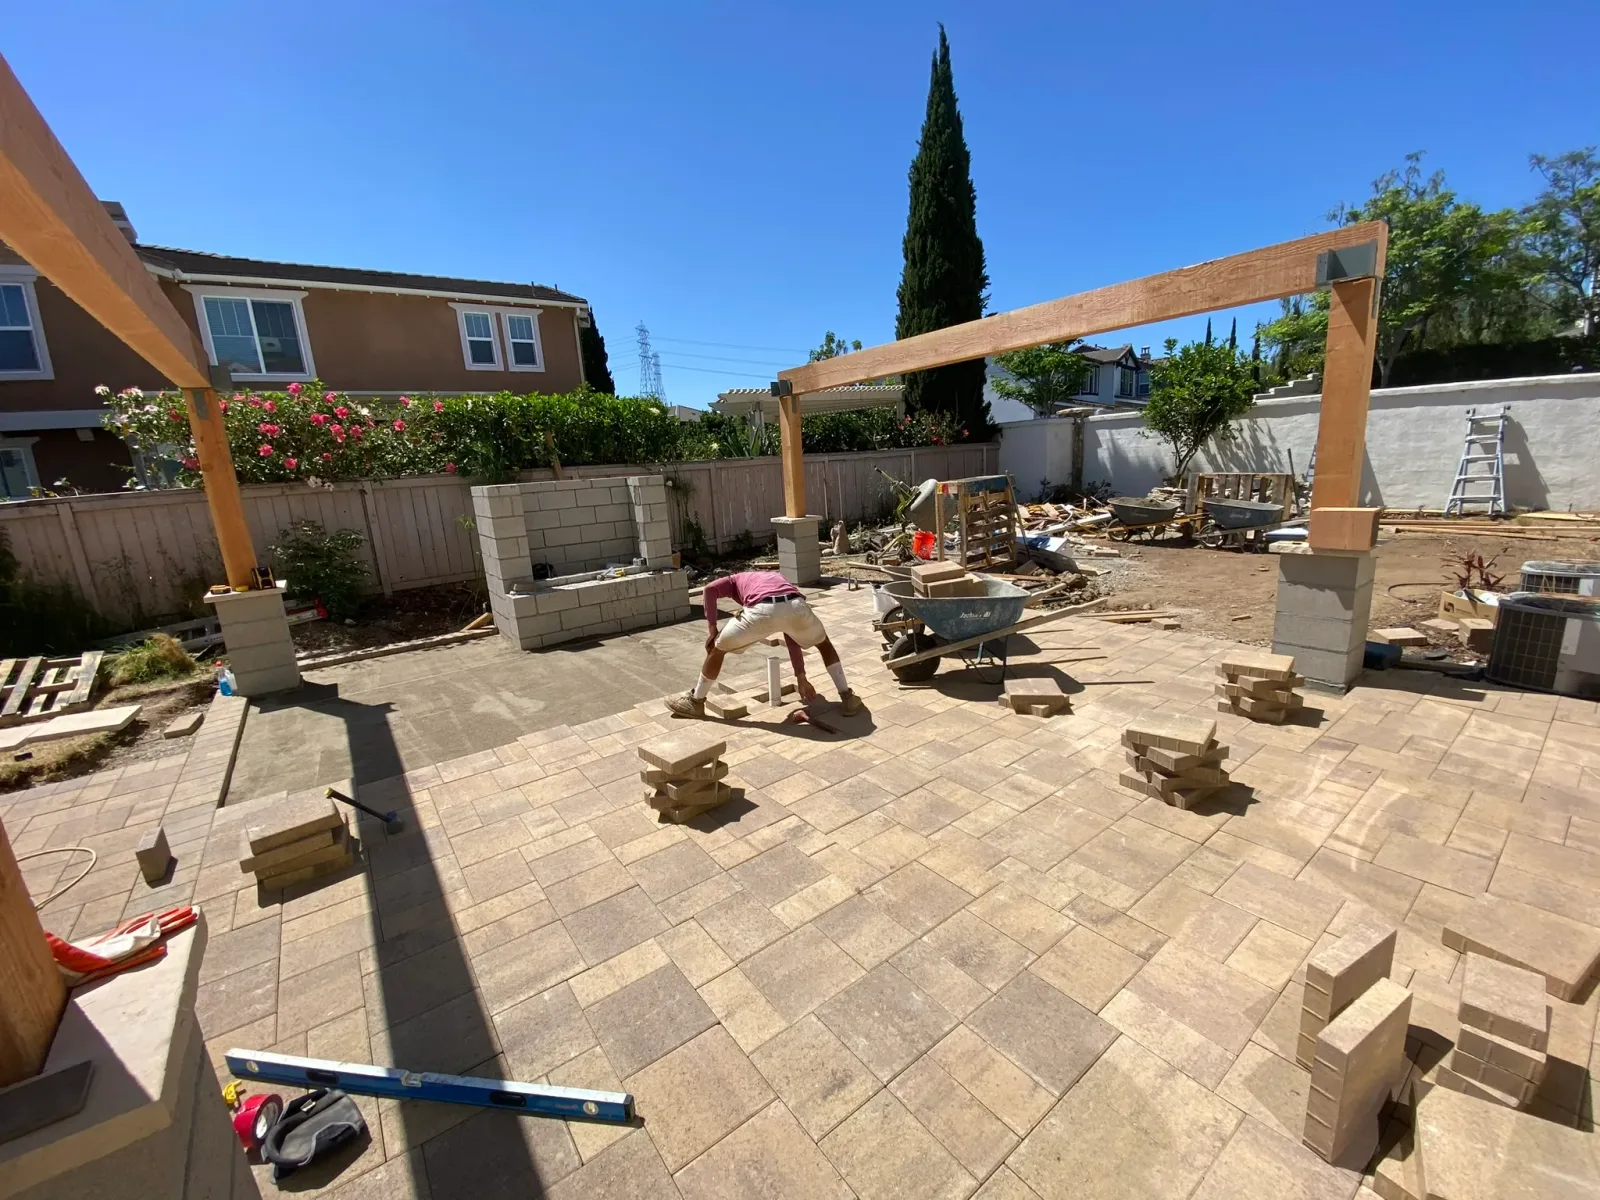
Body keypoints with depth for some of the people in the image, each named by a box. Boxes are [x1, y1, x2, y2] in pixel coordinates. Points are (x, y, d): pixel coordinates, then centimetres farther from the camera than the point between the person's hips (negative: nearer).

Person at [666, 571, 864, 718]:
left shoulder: (737, 580, 38)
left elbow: (710, 589, 13)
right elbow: (792, 636, 44)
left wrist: (712, 629, 15)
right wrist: (801, 678, 49)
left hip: (762, 610, -3)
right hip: (796, 605, 3)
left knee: (717, 648, 22)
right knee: (824, 644, 33)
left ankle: (696, 701, 34)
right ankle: (847, 698, 33)